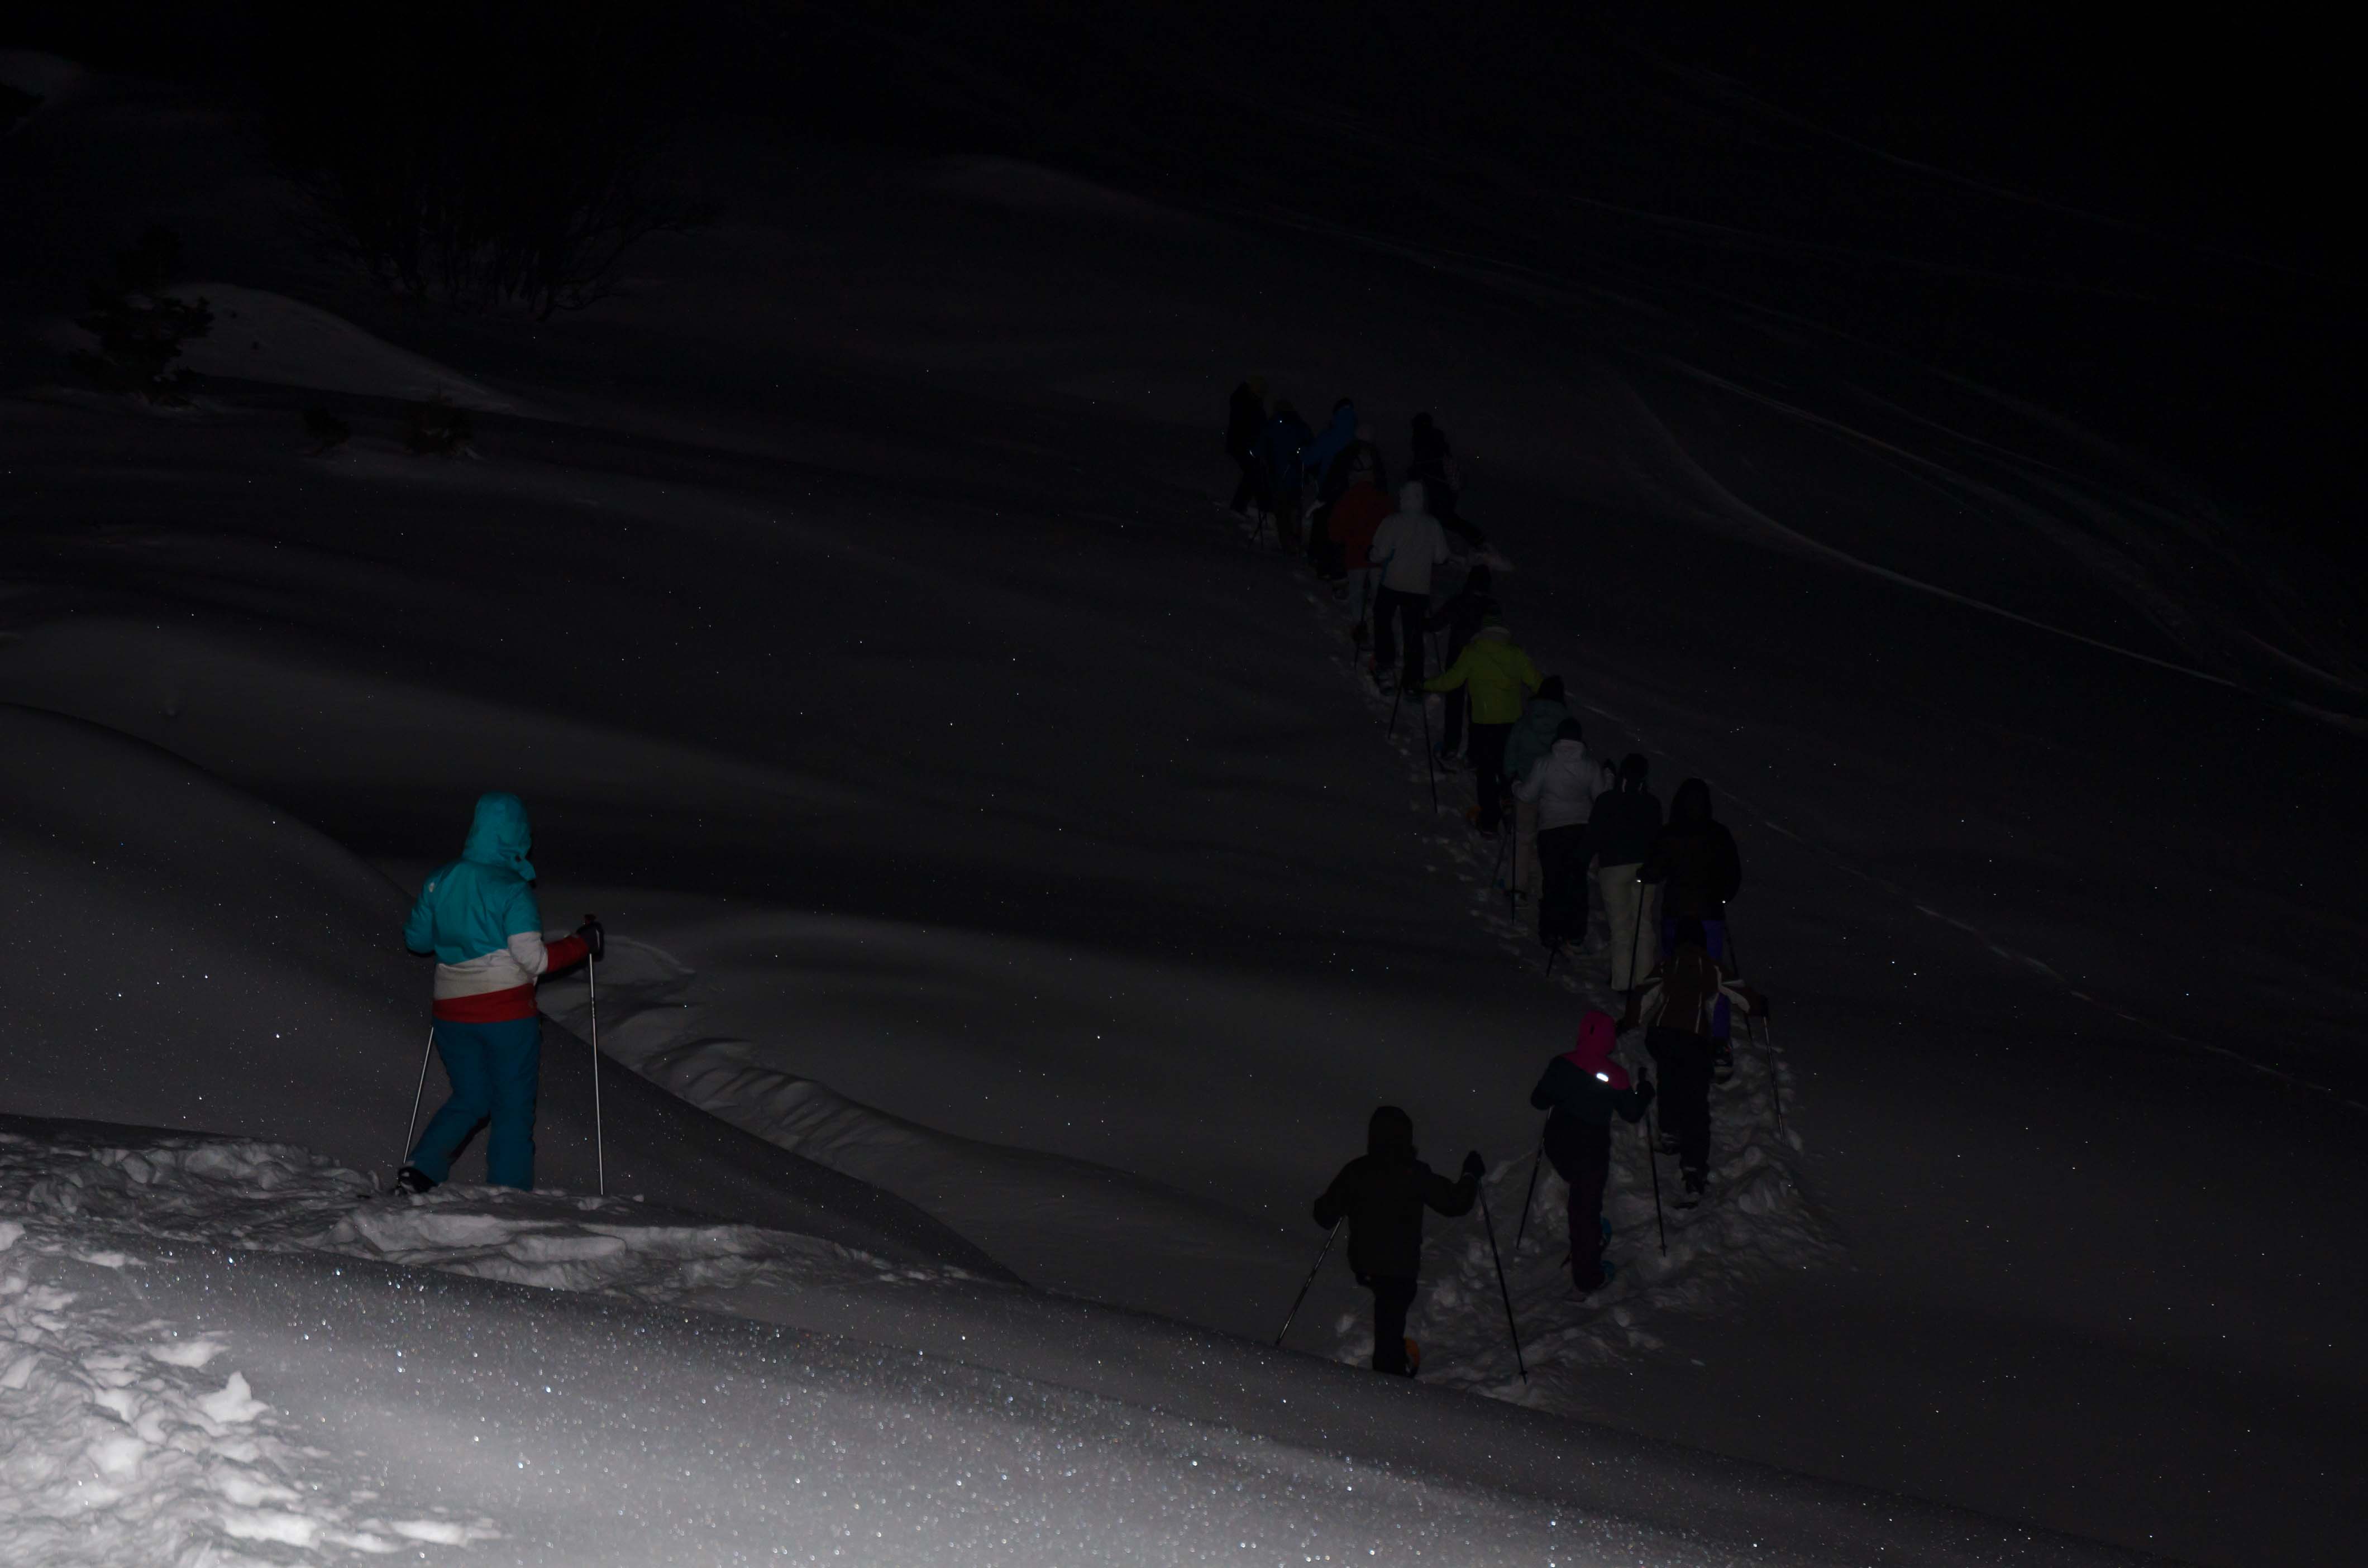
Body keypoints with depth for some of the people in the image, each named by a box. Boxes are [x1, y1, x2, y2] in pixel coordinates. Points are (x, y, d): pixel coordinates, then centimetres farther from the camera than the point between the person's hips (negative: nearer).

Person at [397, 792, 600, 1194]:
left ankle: (421, 1169, 0)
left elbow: (415, 939, 12)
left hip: (452, 1011, 5)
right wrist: (583, 943, -5)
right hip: (507, 1013, -5)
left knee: (470, 1101, 20)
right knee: (513, 1110, 7)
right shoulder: (512, 889, -15)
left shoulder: (440, 882, 1)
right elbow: (533, 959, -18)